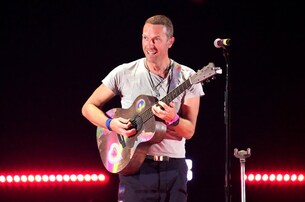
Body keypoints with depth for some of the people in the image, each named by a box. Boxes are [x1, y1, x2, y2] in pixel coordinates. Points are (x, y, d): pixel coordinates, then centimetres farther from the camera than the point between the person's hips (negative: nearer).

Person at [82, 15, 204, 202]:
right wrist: (111, 124, -12)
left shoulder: (187, 77, 1)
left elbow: (189, 131, -1)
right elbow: (89, 107, 6)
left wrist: (173, 119, -22)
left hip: (174, 167, 1)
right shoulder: (124, 73, 0)